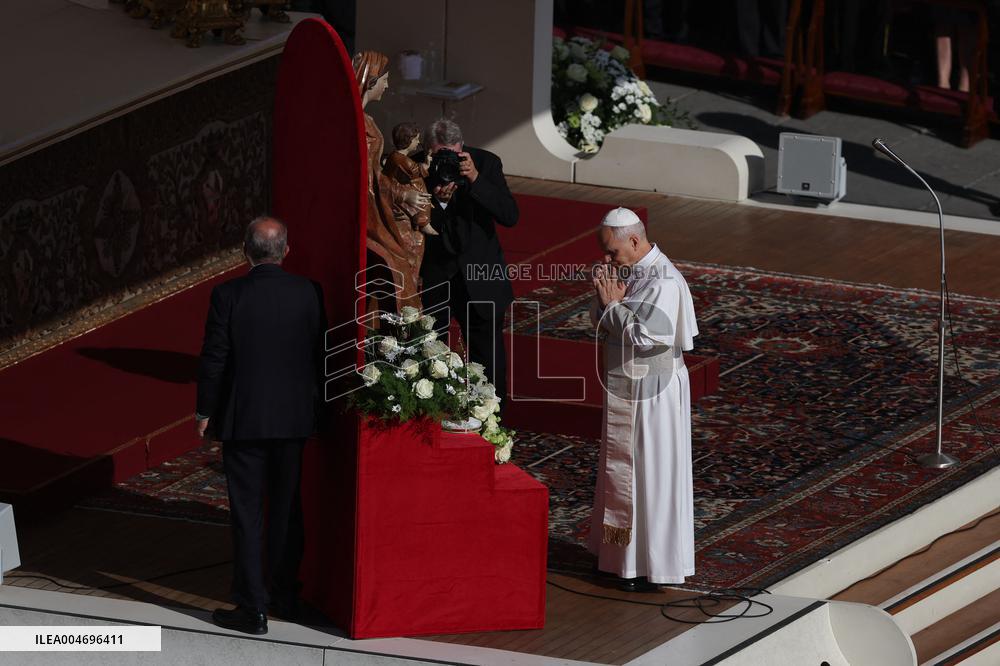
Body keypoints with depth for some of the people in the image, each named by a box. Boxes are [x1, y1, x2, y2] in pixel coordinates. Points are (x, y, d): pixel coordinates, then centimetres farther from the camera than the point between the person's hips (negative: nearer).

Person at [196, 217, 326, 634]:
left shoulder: (228, 295, -13)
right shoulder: (308, 293, -5)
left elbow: (213, 359, -10)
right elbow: (320, 354, 2)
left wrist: (205, 411, 2)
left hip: (243, 419, -3)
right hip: (294, 419, 3)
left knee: (247, 514, 2)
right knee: (286, 509, 17)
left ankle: (252, 608, 2)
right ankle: (286, 596, 26)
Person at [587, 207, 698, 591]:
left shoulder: (663, 282, -22)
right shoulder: (627, 271, 5)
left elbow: (645, 336, -27)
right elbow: (599, 322, 10)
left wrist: (613, 304, -17)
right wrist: (606, 301, -11)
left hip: (652, 394, -9)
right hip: (624, 388, 9)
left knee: (650, 472, -1)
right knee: (622, 470, 17)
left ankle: (653, 564, 7)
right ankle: (621, 551, 28)